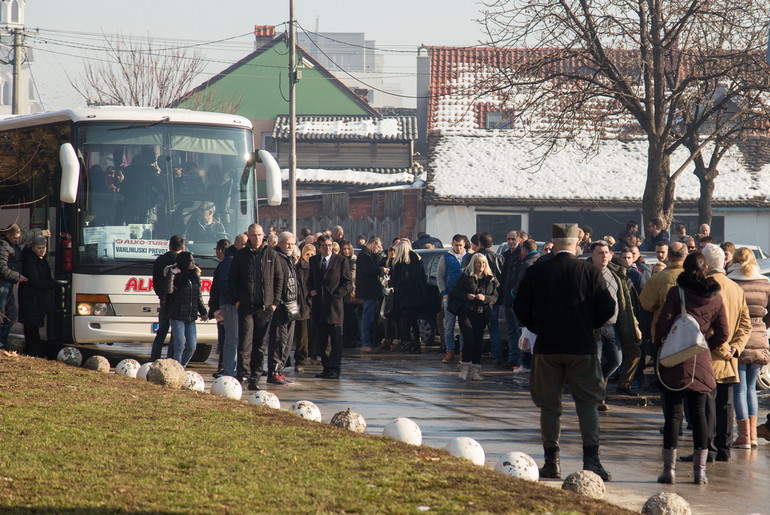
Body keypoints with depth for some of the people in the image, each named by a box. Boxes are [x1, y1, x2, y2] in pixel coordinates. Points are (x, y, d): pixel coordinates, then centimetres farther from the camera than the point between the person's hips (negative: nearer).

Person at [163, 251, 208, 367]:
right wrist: (171, 274, -30)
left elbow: (199, 297, 16)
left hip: (190, 318, 6)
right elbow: (168, 290, -27)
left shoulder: (195, 277, 9)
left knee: (192, 347, 3)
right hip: (177, 317, -6)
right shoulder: (177, 277, -9)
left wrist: (203, 313, 11)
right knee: (180, 346, -7)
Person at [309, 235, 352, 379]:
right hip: (318, 305, 4)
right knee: (320, 340, 5)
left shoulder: (341, 261, 1)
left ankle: (334, 369, -1)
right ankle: (326, 367, 13)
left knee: (336, 339, -4)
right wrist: (311, 290, 3)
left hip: (334, 303, -4)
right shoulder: (313, 260, 13)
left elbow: (348, 282, 2)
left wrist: (337, 294, -8)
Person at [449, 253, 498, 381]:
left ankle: (475, 371, 7)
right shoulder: (465, 276, 2)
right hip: (466, 313, -3)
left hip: (481, 314, 3)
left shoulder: (490, 279, 10)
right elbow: (455, 292, 3)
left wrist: (485, 298, -12)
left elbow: (495, 297, 8)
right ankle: (465, 367, -2)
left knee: (478, 341, 3)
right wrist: (466, 296, -14)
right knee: (469, 340, -13)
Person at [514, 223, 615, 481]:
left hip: (547, 347, 1)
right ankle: (591, 459, -6)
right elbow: (607, 308, -6)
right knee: (587, 403, 4)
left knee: (549, 406, 8)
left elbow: (520, 308, 1)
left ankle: (552, 461, 9)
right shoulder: (589, 271, -5)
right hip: (582, 347, -1)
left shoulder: (535, 271, -2)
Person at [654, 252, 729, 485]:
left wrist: (659, 346, 5)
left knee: (672, 414, 1)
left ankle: (669, 468, -1)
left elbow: (663, 325, -12)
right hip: (701, 363, 3)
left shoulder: (676, 293, -6)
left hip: (674, 361, -3)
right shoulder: (715, 297, 5)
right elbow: (722, 334, 5)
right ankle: (700, 470, 6)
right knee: (698, 414, 8)